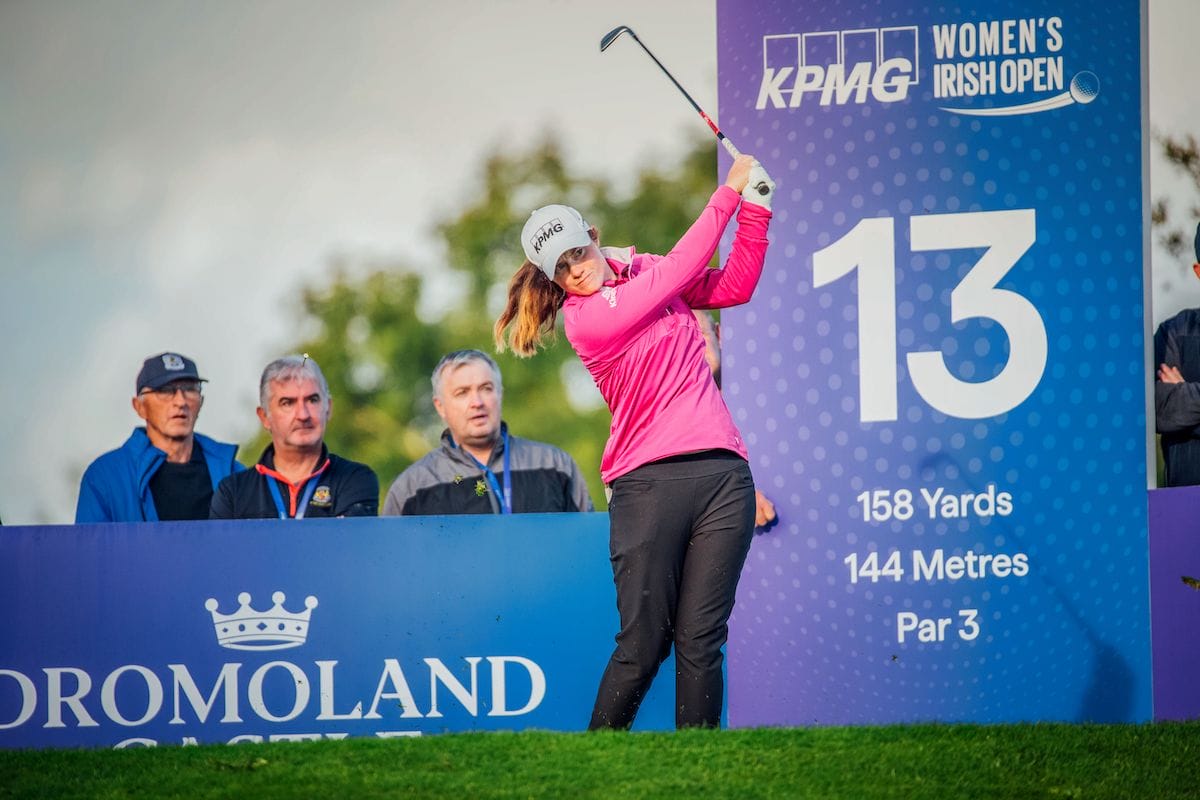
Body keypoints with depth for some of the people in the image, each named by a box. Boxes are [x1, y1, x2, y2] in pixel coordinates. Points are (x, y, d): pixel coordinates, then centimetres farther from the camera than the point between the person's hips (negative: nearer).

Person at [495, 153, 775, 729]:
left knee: (701, 641, -2)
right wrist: (729, 192, -1)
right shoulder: (584, 318, -7)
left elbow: (733, 285, 19)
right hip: (648, 483, -5)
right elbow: (679, 269, -7)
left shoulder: (641, 271, 14)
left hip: (722, 474, 5)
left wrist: (755, 205, 8)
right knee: (643, 647, -7)